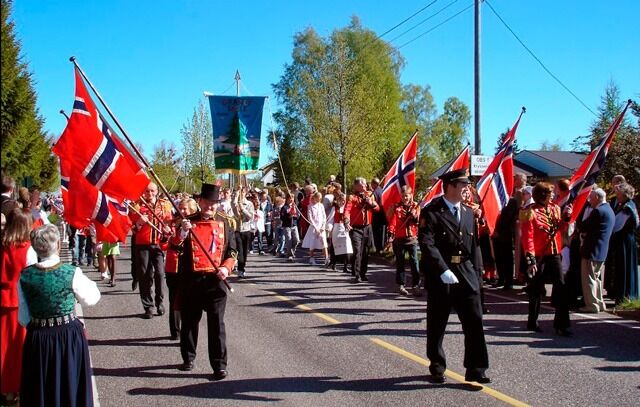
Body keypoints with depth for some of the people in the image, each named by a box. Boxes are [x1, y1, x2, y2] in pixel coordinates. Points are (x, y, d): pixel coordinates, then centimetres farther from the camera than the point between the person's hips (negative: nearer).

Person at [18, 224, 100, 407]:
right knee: (70, 385, 15)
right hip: (69, 336, -2)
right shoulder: (72, 273, -16)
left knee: (40, 391, 17)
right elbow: (91, 299, 0)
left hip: (38, 339, 2)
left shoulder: (25, 276, -9)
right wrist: (86, 280, 15)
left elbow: (24, 318, -1)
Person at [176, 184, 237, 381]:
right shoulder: (188, 222, 4)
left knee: (216, 322, -2)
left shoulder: (224, 223, 8)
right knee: (189, 320, 11)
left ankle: (219, 364, 2)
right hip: (191, 279, 0)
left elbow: (232, 251, 10)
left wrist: (226, 267, -8)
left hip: (215, 280, 0)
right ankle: (188, 357, 28)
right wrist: (183, 232, -21)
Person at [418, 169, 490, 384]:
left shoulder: (468, 213, 13)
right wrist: (444, 271, -24)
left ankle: (476, 369, 7)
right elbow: (427, 244, -18)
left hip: (466, 274, 5)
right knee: (437, 325, 7)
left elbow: (474, 245, 15)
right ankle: (437, 368, 22)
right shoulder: (431, 212, -8)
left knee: (475, 322, -1)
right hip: (440, 275, -5)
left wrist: (476, 274, 9)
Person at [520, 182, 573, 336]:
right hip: (539, 256, -5)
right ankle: (532, 322, 22)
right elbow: (527, 237, -15)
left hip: (554, 254, 5)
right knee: (537, 290, 6)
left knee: (561, 288, -2)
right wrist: (530, 260, -20)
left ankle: (561, 324, 2)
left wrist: (565, 217, 0)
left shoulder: (555, 208, 8)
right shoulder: (530, 212, -11)